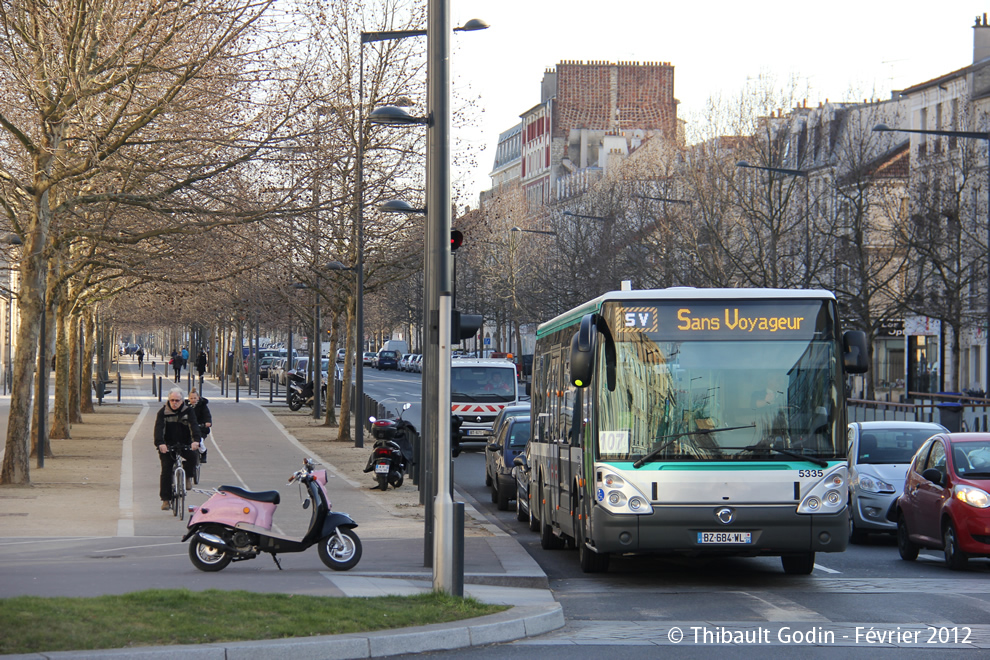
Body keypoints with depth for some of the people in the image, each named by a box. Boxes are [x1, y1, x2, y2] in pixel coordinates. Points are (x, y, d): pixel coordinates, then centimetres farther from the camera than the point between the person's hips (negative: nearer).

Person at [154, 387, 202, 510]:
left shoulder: (188, 411, -1)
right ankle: (165, 499, -6)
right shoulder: (163, 412, -3)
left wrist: (196, 440, -36)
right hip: (167, 446, 0)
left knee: (192, 455, -31)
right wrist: (160, 443, -36)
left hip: (185, 445, 0)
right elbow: (159, 428, -17)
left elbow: (194, 425, -15)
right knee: (166, 470, -12)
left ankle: (188, 477, -3)